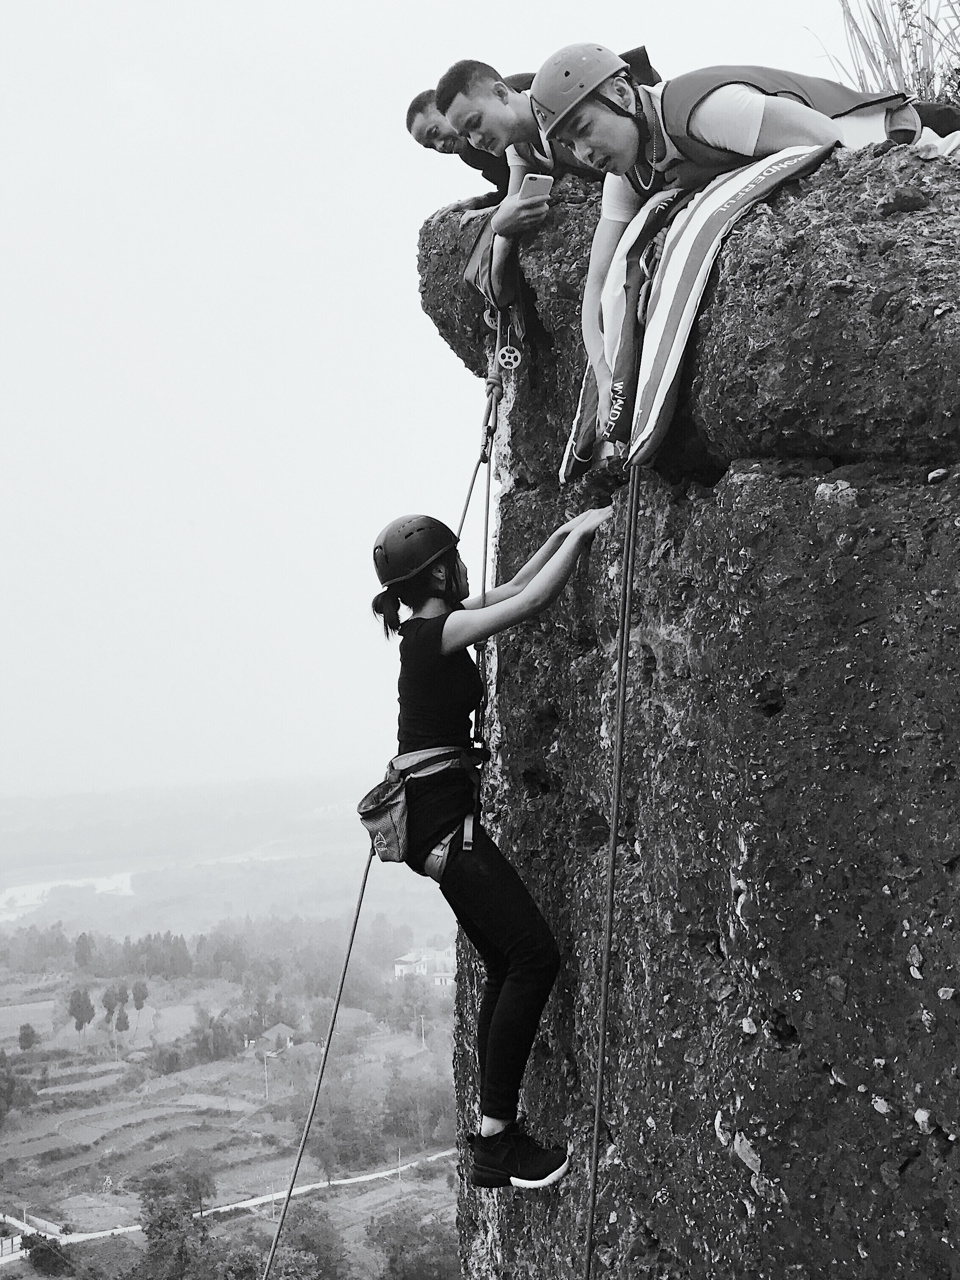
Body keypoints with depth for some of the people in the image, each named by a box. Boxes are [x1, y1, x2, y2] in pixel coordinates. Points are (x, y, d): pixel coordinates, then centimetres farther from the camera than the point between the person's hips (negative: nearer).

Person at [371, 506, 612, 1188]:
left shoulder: (428, 628, 13)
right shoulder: (439, 633, -14)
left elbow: (512, 589, 24)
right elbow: (532, 601, -19)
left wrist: (565, 534, 19)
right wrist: (581, 533, -8)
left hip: (435, 818, 10)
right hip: (442, 820, -10)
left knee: (508, 965, 12)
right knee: (534, 954, -11)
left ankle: (495, 1131, 16)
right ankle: (497, 1141, -9)